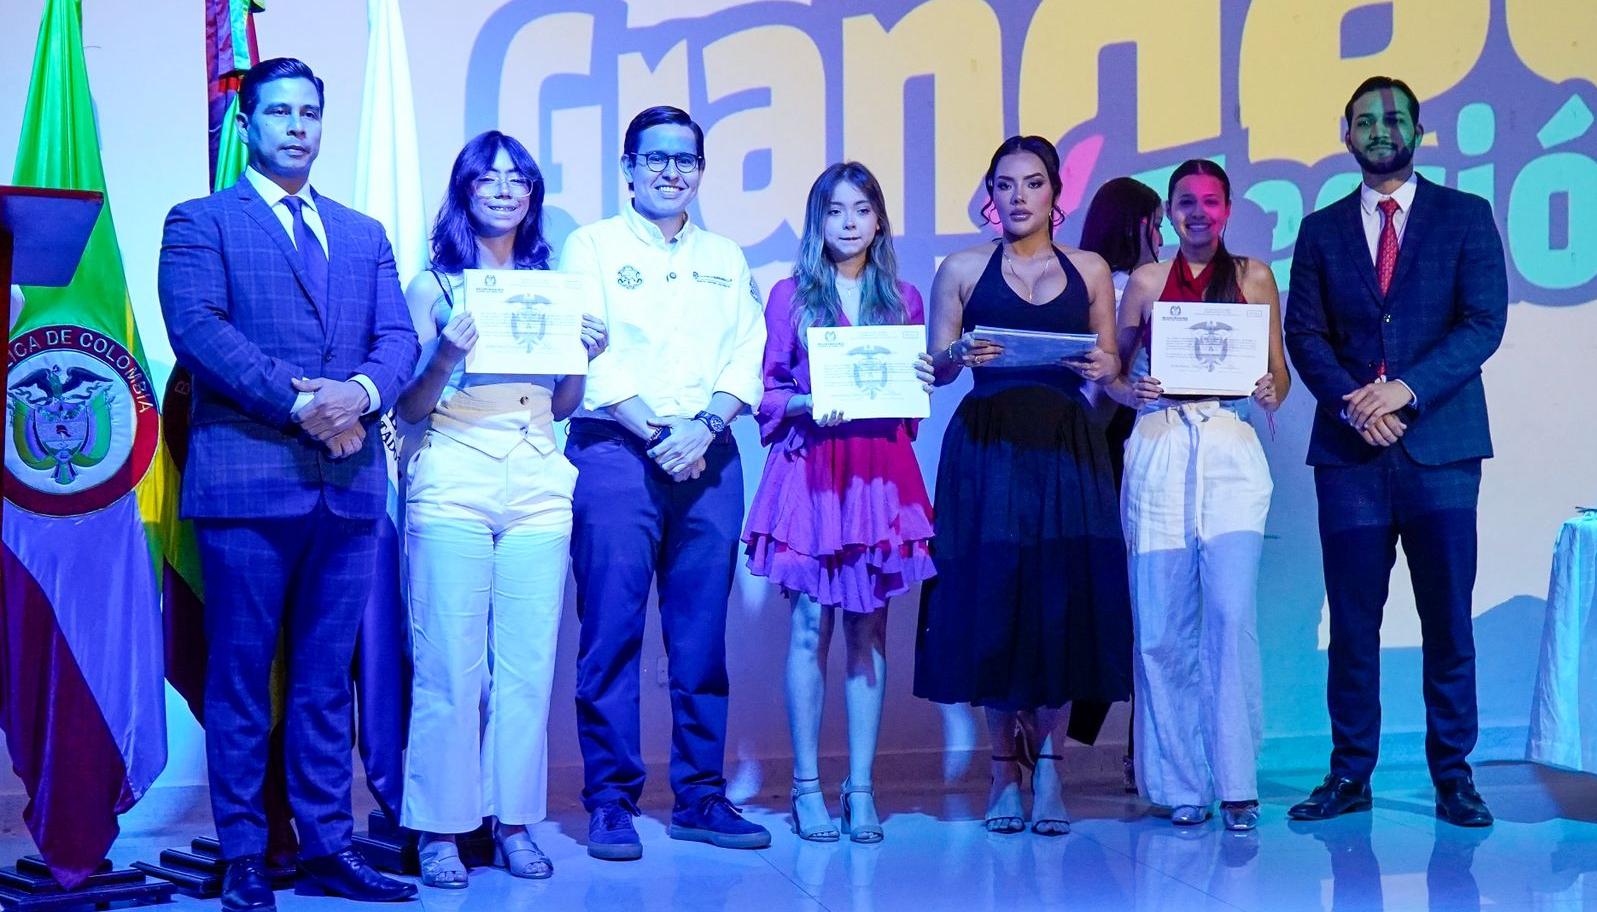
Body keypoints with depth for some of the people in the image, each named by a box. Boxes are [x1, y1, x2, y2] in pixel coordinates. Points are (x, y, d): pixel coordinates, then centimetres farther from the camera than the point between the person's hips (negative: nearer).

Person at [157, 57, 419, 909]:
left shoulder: (364, 234, 21)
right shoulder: (201, 222, 5)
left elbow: (398, 337, 10)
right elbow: (197, 328, -9)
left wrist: (361, 390, -12)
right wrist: (301, 402, -17)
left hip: (347, 480, 5)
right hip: (246, 476, -4)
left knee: (326, 679, 9)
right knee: (241, 680, 1)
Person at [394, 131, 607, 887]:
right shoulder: (432, 286, 4)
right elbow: (409, 408, 2)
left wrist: (585, 355, -1)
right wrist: (445, 355, -16)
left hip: (539, 486, 3)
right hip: (453, 486, -3)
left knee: (528, 665, 3)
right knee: (451, 663, -4)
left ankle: (514, 822, 12)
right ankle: (440, 829, 5)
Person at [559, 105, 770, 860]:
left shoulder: (725, 260, 19)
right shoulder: (592, 247, 7)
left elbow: (748, 357, 8)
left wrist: (704, 428, -9)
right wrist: (656, 431, -12)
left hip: (709, 457, 4)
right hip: (616, 451, -4)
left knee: (703, 635, 5)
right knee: (612, 631, -5)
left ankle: (699, 796, 12)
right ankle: (610, 801, 1)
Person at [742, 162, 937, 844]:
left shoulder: (902, 299, 13)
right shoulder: (790, 295, 6)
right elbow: (766, 392, 4)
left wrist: (922, 382, -4)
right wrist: (809, 407, -14)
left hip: (881, 472, 2)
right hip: (810, 470, -2)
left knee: (869, 627, 2)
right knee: (811, 626, -3)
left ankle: (861, 788, 7)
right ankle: (806, 785, 4)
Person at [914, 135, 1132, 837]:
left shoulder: (1090, 271, 13)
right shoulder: (963, 270, 8)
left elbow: (1111, 364, 13)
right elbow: (935, 369, 7)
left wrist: (1103, 367, -9)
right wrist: (962, 354, -14)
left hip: (1066, 450, 1)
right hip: (987, 450, -1)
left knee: (1063, 598, -3)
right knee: (990, 599, -2)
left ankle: (1049, 766, 8)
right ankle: (1004, 766, 11)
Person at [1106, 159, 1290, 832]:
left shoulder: (1254, 277, 11)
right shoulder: (1145, 281, 11)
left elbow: (1279, 372, 11)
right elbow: (1112, 371, 13)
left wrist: (1270, 393, -11)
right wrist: (1130, 390, -8)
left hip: (1231, 453, -1)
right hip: (1159, 454, 1)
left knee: (1232, 614, -13)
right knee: (1161, 626, 0)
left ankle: (1235, 783, -8)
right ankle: (1180, 783, 9)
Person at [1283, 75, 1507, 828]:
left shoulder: (1466, 217, 8)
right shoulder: (1321, 230, 13)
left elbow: (1484, 323, -2)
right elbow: (1304, 332, 5)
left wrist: (1406, 390, -15)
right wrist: (1353, 400, -12)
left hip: (1441, 447, -1)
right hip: (1349, 452, 1)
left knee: (1448, 620, 1)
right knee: (1352, 621, 3)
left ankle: (1453, 776, 10)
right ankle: (1350, 774, 10)